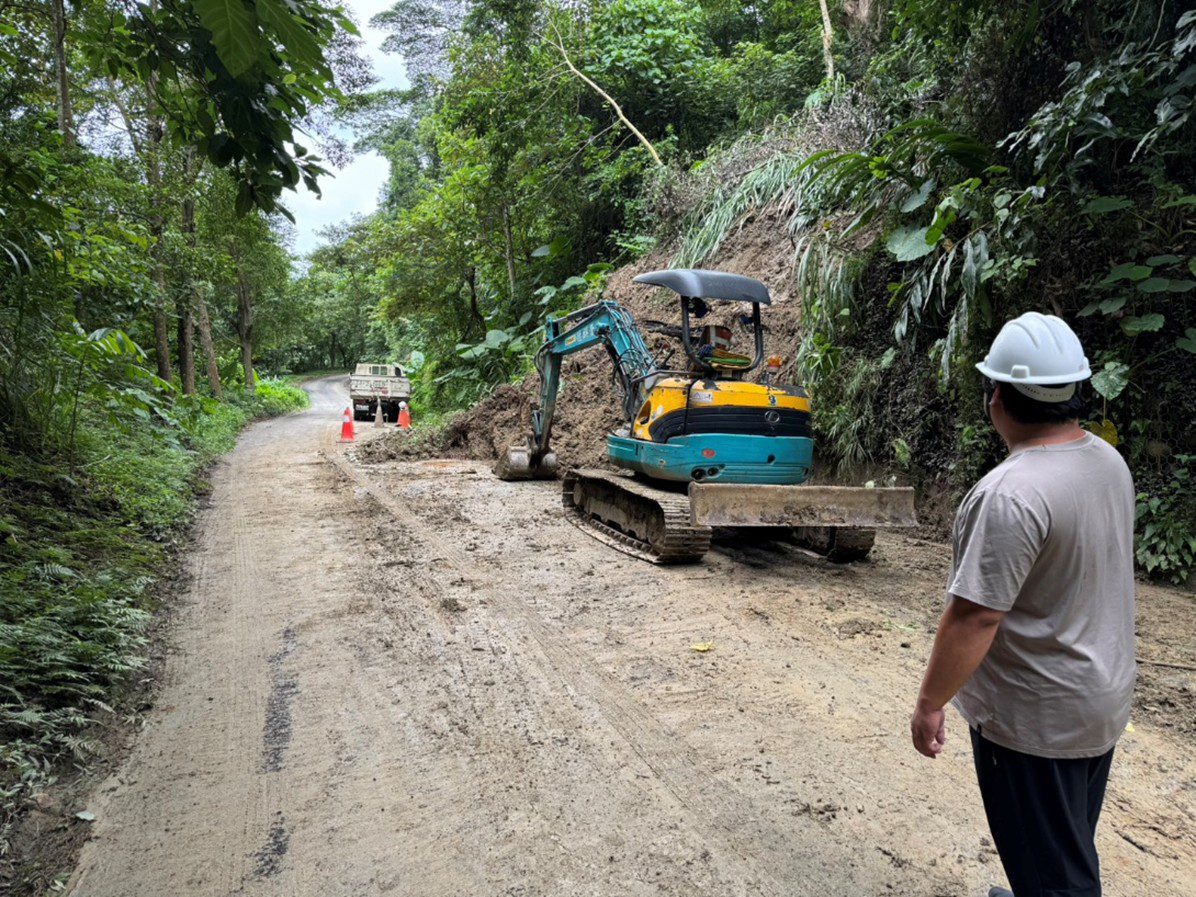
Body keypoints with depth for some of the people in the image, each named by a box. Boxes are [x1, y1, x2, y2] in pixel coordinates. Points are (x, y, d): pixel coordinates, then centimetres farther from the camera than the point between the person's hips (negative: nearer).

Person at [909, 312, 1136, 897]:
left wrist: (930, 703, -18)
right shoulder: (1109, 461, -2)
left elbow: (975, 615, -29)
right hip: (1103, 701, 9)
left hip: (1036, 720, -9)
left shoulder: (1012, 494, -31)